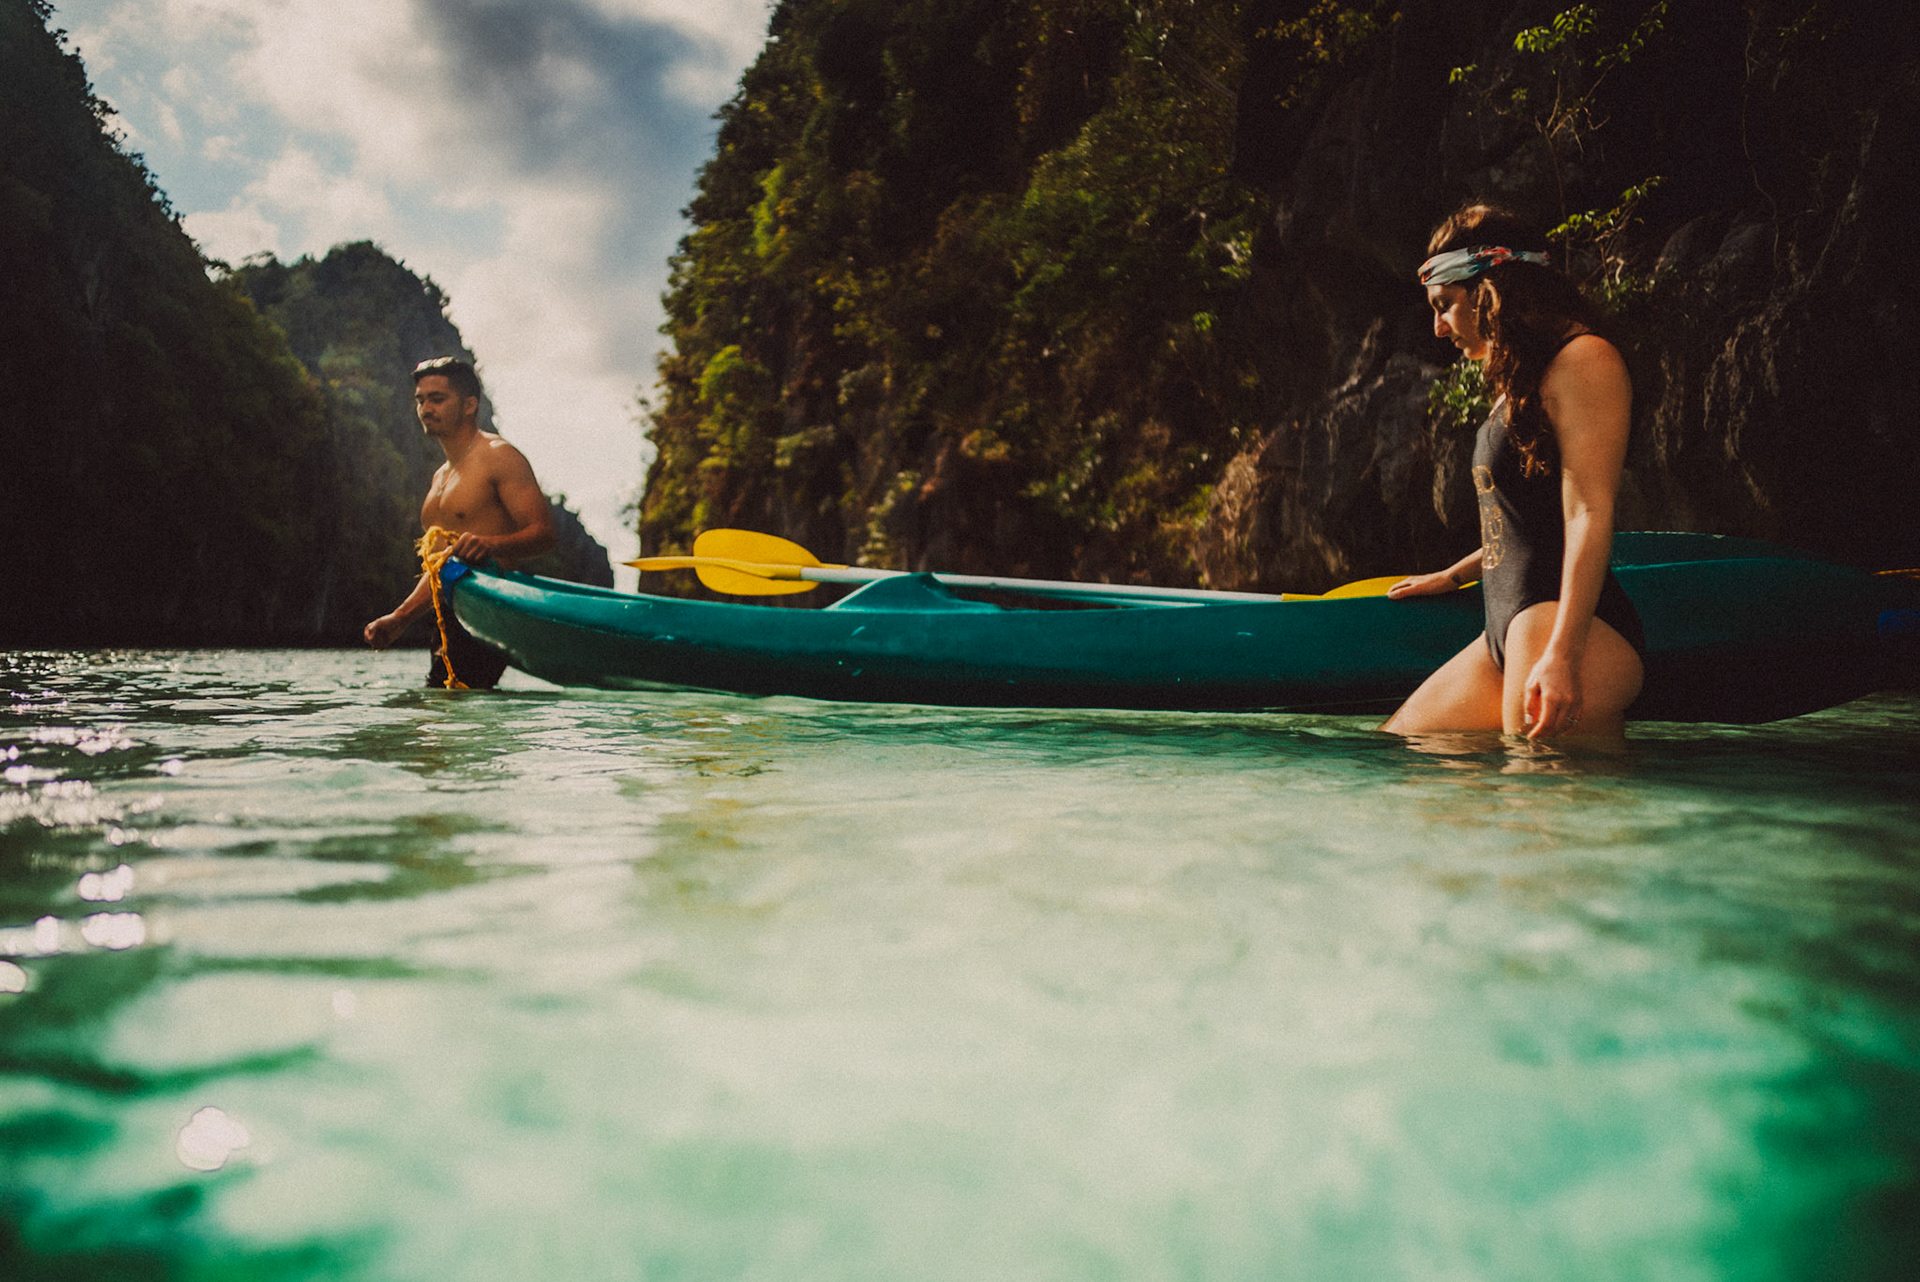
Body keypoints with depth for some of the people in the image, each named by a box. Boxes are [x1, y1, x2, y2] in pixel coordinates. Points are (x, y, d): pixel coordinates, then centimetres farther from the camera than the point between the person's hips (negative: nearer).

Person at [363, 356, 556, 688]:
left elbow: (543, 532, -13)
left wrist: (491, 545, -32)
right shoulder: (441, 477, 25)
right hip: (453, 624, 9)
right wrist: (399, 619, 21)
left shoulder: (498, 457, -3)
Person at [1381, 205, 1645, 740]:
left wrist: (1562, 656, -24)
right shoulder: (1521, 382, 22)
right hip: (1507, 634, 10)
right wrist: (1453, 576, 43)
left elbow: (1589, 515, -16)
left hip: (1566, 622, -10)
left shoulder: (1583, 360, -7)